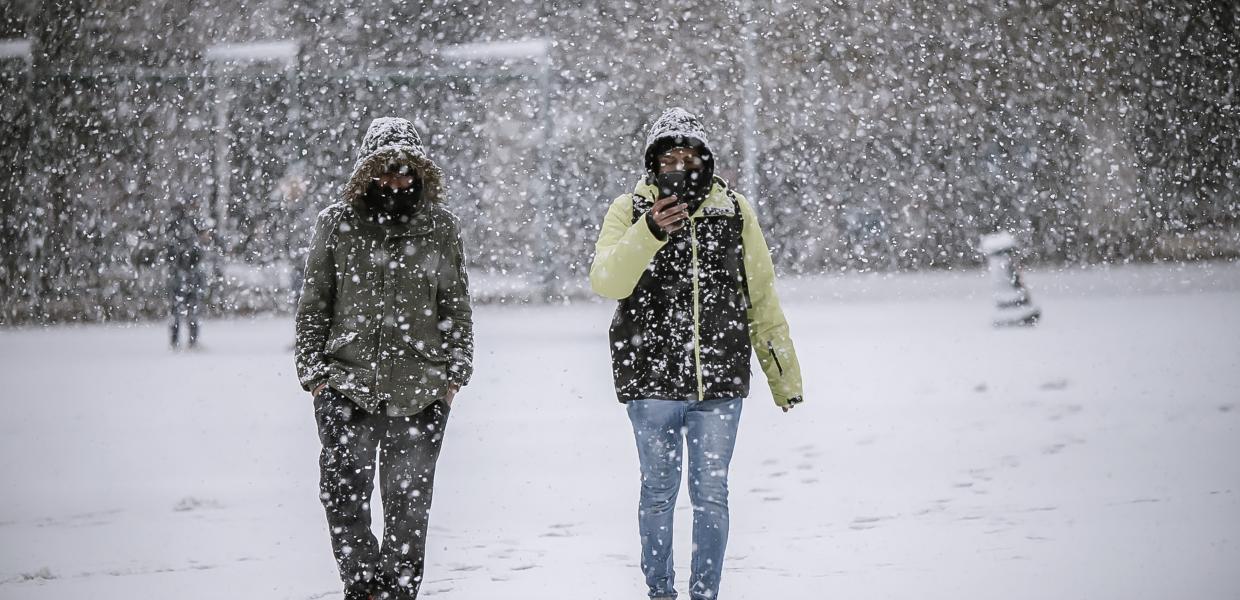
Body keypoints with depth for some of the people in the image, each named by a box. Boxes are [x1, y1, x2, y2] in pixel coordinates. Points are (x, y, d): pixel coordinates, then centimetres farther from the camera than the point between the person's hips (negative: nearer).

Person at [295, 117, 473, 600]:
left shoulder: (440, 227, 7)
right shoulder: (336, 224, 5)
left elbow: (456, 306, 12)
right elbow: (314, 304, 9)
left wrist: (455, 373, 6)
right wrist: (313, 369, 3)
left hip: (421, 391, 1)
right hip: (347, 385, 0)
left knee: (408, 500, 2)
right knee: (344, 492, -10)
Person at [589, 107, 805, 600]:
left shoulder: (733, 210, 5)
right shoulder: (630, 210, -1)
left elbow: (761, 296, 12)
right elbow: (607, 281, -17)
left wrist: (783, 373, 13)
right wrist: (650, 231, -32)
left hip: (720, 379, 1)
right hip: (651, 379, -1)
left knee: (711, 495, 4)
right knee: (658, 492, 9)